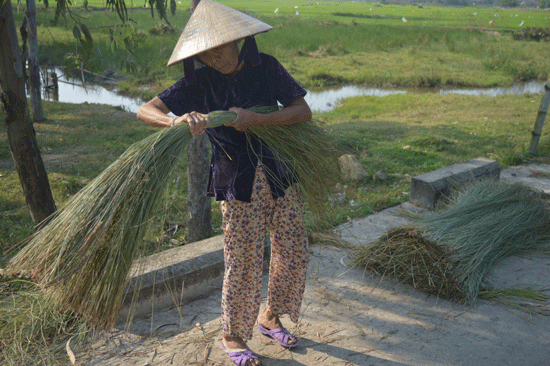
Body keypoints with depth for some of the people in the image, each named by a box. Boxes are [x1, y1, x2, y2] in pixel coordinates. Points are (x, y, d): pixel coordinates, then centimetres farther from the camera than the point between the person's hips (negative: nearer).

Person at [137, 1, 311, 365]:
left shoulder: (266, 66, -2)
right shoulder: (201, 83, -7)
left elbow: (303, 111, -7)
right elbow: (146, 110, -13)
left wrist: (254, 119, -20)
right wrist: (178, 120, -36)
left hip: (279, 172, 4)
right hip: (238, 180, -3)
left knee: (294, 251, 11)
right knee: (244, 261, 1)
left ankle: (270, 317, 36)